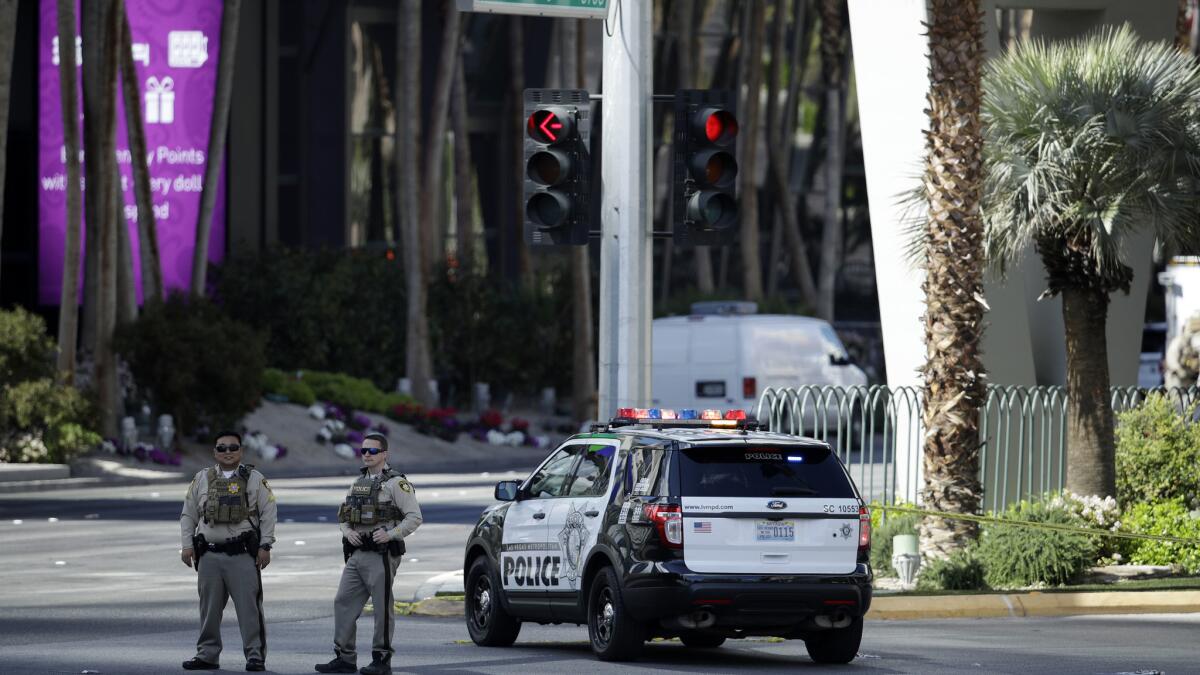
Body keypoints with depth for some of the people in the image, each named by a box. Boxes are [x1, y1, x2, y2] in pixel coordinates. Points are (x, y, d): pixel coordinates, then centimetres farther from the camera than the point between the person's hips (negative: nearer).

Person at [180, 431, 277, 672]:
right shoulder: (202, 479, 12)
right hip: (209, 554, 3)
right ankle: (207, 655, 16)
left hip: (242, 554, -3)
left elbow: (268, 514, 2)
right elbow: (188, 514, 14)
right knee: (209, 607, 8)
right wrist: (187, 545, 6)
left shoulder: (254, 479, 5)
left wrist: (265, 546, -5)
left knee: (249, 606, -6)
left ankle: (255, 655, -2)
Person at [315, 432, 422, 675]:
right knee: (343, 603, 4)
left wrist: (391, 534, -20)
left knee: (382, 608, -3)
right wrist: (348, 532, 0)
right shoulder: (358, 483, 18)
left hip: (381, 555, -8)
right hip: (356, 555, 8)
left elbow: (414, 517, -10)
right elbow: (344, 517, 22)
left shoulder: (396, 483, -5)